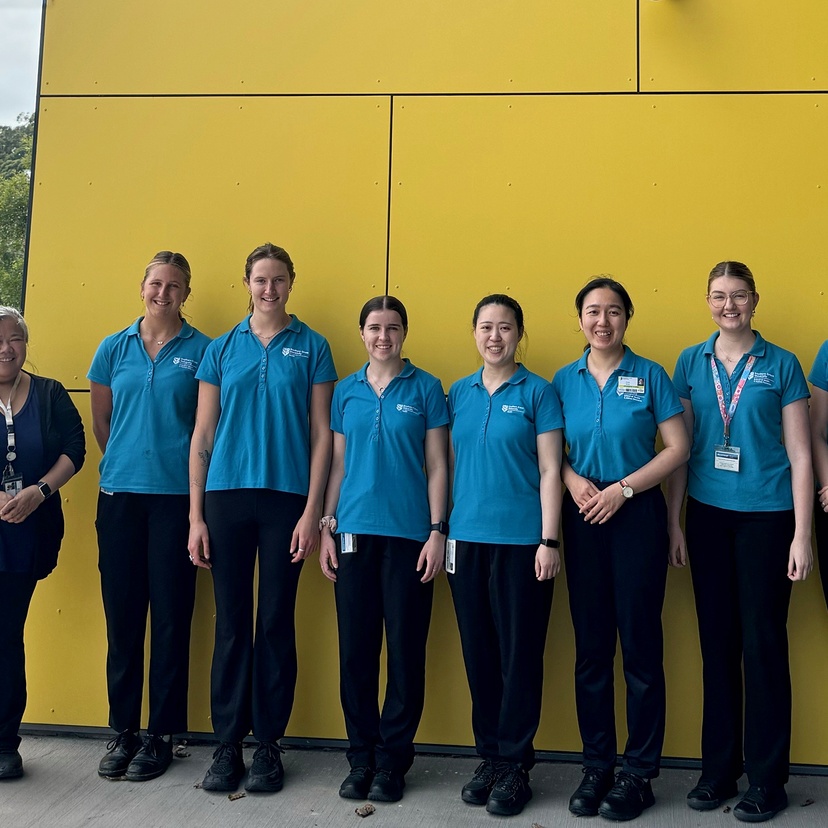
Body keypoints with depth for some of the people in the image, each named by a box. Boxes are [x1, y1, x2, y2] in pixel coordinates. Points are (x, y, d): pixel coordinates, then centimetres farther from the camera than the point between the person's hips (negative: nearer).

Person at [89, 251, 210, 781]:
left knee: (170, 616, 2)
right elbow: (100, 422, 16)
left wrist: (195, 480, -1)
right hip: (119, 496, 3)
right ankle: (123, 730, 21)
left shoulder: (202, 351, 1)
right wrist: (127, 464, 12)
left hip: (176, 497, -3)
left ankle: (162, 734, 15)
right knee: (122, 614, 7)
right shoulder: (113, 349, 10)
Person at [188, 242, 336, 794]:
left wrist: (312, 510, -7)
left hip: (286, 498, -1)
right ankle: (229, 742, 19)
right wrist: (196, 515, 3)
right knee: (232, 622, 6)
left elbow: (321, 433, 1)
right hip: (227, 496, 2)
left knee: (276, 622, 5)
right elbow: (203, 434, 8)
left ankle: (269, 743, 18)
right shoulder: (222, 349, 9)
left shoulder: (311, 347, 4)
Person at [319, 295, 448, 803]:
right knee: (356, 649, 6)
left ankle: (392, 759, 17)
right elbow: (338, 464, 12)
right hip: (355, 532, 3)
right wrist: (327, 528, 6)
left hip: (409, 533, -2)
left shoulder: (426, 389, 3)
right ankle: (361, 756, 21)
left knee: (406, 650, 3)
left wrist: (437, 531, -6)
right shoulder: (346, 391, 11)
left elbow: (437, 466, 1)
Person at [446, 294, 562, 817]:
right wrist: (442, 531, 7)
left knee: (520, 653, 2)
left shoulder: (537, 392, -1)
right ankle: (489, 756, 25)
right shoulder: (459, 393, 11)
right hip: (467, 539, 4)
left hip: (521, 540, -4)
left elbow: (550, 471, -5)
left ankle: (515, 765, 17)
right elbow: (450, 465, 13)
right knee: (478, 653, 11)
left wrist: (549, 541, -10)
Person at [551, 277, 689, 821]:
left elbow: (678, 448, -4)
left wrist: (623, 487, -13)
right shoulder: (565, 380, 8)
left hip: (637, 516, -2)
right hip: (583, 518, 3)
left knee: (640, 644, 2)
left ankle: (639, 773, 15)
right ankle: (597, 766, 21)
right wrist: (574, 480, -9)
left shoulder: (650, 376, 0)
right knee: (591, 645, 8)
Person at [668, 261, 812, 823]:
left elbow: (800, 455, -1)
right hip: (707, 515, 2)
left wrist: (802, 535, -5)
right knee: (717, 641, 9)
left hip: (766, 517, -2)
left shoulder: (781, 365, 0)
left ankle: (767, 778, 17)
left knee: (763, 642, 3)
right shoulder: (691, 363, 6)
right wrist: (675, 523, 3)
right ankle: (718, 768, 22)